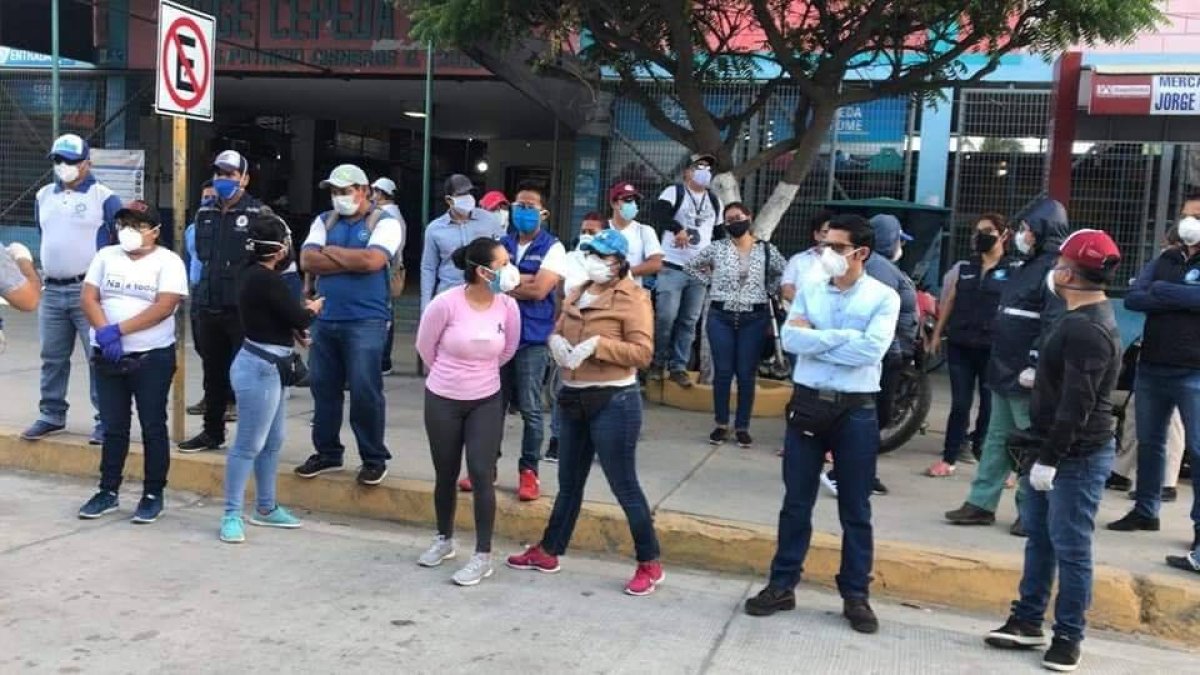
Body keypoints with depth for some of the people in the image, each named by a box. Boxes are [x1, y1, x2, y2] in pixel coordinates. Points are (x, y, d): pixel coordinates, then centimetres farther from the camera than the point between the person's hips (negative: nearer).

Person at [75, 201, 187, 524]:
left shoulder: (169, 262, -5)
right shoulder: (106, 256, 9)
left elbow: (164, 308, -16)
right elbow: (88, 298, 1)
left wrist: (119, 329, -19)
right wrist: (105, 333, -16)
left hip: (153, 357, -4)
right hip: (108, 356, 4)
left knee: (153, 427, 3)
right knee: (113, 427, 11)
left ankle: (153, 495, 12)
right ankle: (108, 491, 21)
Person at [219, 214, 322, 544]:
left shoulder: (258, 275, 10)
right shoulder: (266, 279, -20)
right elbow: (298, 318, -16)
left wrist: (298, 319, -3)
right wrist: (313, 308, 4)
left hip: (267, 367, 10)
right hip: (259, 369, -10)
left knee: (272, 442, 16)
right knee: (248, 445, -3)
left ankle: (266, 509, 27)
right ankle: (232, 515, 5)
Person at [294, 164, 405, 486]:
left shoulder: (384, 223, -2)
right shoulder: (324, 221, 12)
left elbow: (372, 260, -19)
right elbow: (308, 260, -1)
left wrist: (332, 252, -5)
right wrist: (353, 260, -9)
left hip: (365, 322, -5)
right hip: (324, 320, 5)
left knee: (365, 392, -3)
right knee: (323, 388, 11)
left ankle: (374, 459, 10)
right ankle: (327, 452, 26)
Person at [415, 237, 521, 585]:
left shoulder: (508, 306, -11)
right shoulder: (446, 303, -20)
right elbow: (425, 346, -3)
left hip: (486, 402, 1)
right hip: (442, 400, -1)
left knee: (481, 474, -5)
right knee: (446, 475, 12)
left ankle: (483, 556, 5)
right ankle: (444, 539, 35)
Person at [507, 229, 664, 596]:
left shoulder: (632, 297, -11)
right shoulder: (579, 293, 11)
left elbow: (643, 353, -17)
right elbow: (558, 330, 19)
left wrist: (597, 345, -25)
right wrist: (556, 342, -4)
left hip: (614, 402, -8)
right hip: (574, 398, 8)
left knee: (624, 485, 0)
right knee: (569, 482, 19)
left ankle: (650, 565, 13)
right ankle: (548, 551, 32)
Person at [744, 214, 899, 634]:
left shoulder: (884, 297, -4)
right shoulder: (809, 290, 5)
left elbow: (871, 350, -18)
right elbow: (791, 338, -9)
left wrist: (815, 340, -11)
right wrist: (845, 335, -15)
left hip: (855, 411, -2)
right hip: (807, 403, 2)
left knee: (855, 510, 8)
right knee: (796, 503, 10)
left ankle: (856, 596, 21)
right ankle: (782, 586, 21)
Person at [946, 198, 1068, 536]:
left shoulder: (1056, 268, -14)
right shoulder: (1024, 265, 17)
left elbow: (1054, 323, -23)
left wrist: (1036, 366, -27)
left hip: (1027, 376, -10)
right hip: (1005, 370, 10)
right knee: (997, 439, 13)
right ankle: (981, 503, 20)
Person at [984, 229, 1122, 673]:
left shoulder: (1088, 330, -22)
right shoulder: (1082, 319, 12)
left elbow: (1077, 404, -25)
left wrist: (1050, 458, -22)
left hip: (1078, 456, -10)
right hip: (1052, 450, 10)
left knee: (1070, 548, -1)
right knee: (1039, 537, 15)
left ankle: (1068, 637, 10)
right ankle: (1028, 621, 25)